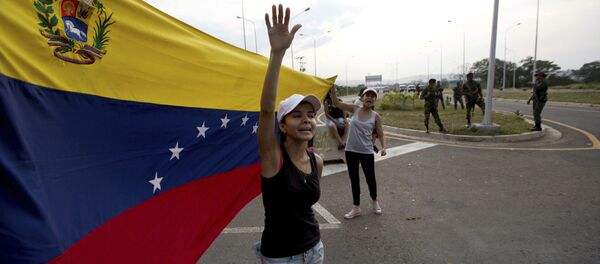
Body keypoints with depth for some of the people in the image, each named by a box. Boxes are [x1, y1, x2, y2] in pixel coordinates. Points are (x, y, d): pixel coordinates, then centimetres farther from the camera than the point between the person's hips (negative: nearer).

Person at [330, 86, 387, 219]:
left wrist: (383, 147, -16)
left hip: (367, 152, -1)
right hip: (351, 150, 2)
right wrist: (332, 89, -19)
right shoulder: (355, 109, -1)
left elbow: (381, 134, 0)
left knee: (370, 179, 11)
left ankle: (374, 201, 41)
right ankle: (356, 208, 27)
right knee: (354, 179, 12)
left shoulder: (376, 116, -5)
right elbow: (336, 103, -4)